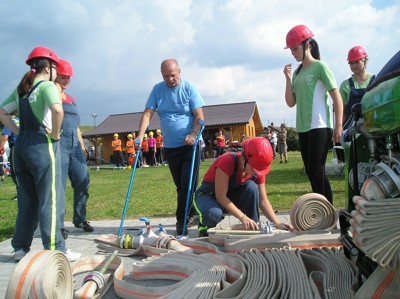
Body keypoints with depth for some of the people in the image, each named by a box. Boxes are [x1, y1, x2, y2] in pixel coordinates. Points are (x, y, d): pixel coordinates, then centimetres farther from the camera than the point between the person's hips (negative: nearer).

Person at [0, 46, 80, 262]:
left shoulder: (21, 89, 16)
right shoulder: (47, 85, -7)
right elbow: (57, 110, -27)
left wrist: (19, 133, 10)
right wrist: (55, 135, -14)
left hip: (21, 146, 8)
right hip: (42, 145, -8)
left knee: (27, 200, 16)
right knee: (51, 199, -2)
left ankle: (21, 248, 24)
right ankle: (55, 250, 3)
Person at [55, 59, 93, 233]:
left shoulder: (71, 99, 21)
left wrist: (82, 146, 20)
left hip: (74, 145, 7)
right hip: (58, 144, -7)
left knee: (83, 182, 6)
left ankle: (80, 219, 21)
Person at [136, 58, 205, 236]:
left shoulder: (189, 88, -4)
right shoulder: (157, 89, 5)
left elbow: (199, 116, -6)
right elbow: (147, 114, 0)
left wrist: (193, 134, -23)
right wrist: (140, 136, -14)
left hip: (190, 145, -3)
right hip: (170, 146, 4)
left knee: (188, 185, -7)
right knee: (180, 186, 11)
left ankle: (182, 221, 2)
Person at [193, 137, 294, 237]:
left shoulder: (257, 170, -14)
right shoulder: (227, 161, -32)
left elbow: (263, 201, -9)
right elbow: (220, 196, -31)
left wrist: (277, 223, -22)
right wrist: (243, 217, -34)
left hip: (231, 196, 5)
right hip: (208, 195, -4)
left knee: (251, 187, -26)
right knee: (214, 214, -39)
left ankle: (253, 228, -10)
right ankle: (204, 228, -4)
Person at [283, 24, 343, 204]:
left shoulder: (320, 67, -4)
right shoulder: (297, 73, 15)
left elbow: (337, 98, -7)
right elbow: (291, 103, 10)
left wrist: (338, 126, -12)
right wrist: (288, 78, 2)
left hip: (320, 127, -7)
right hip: (303, 128, 7)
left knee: (316, 170, -10)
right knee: (311, 171, 9)